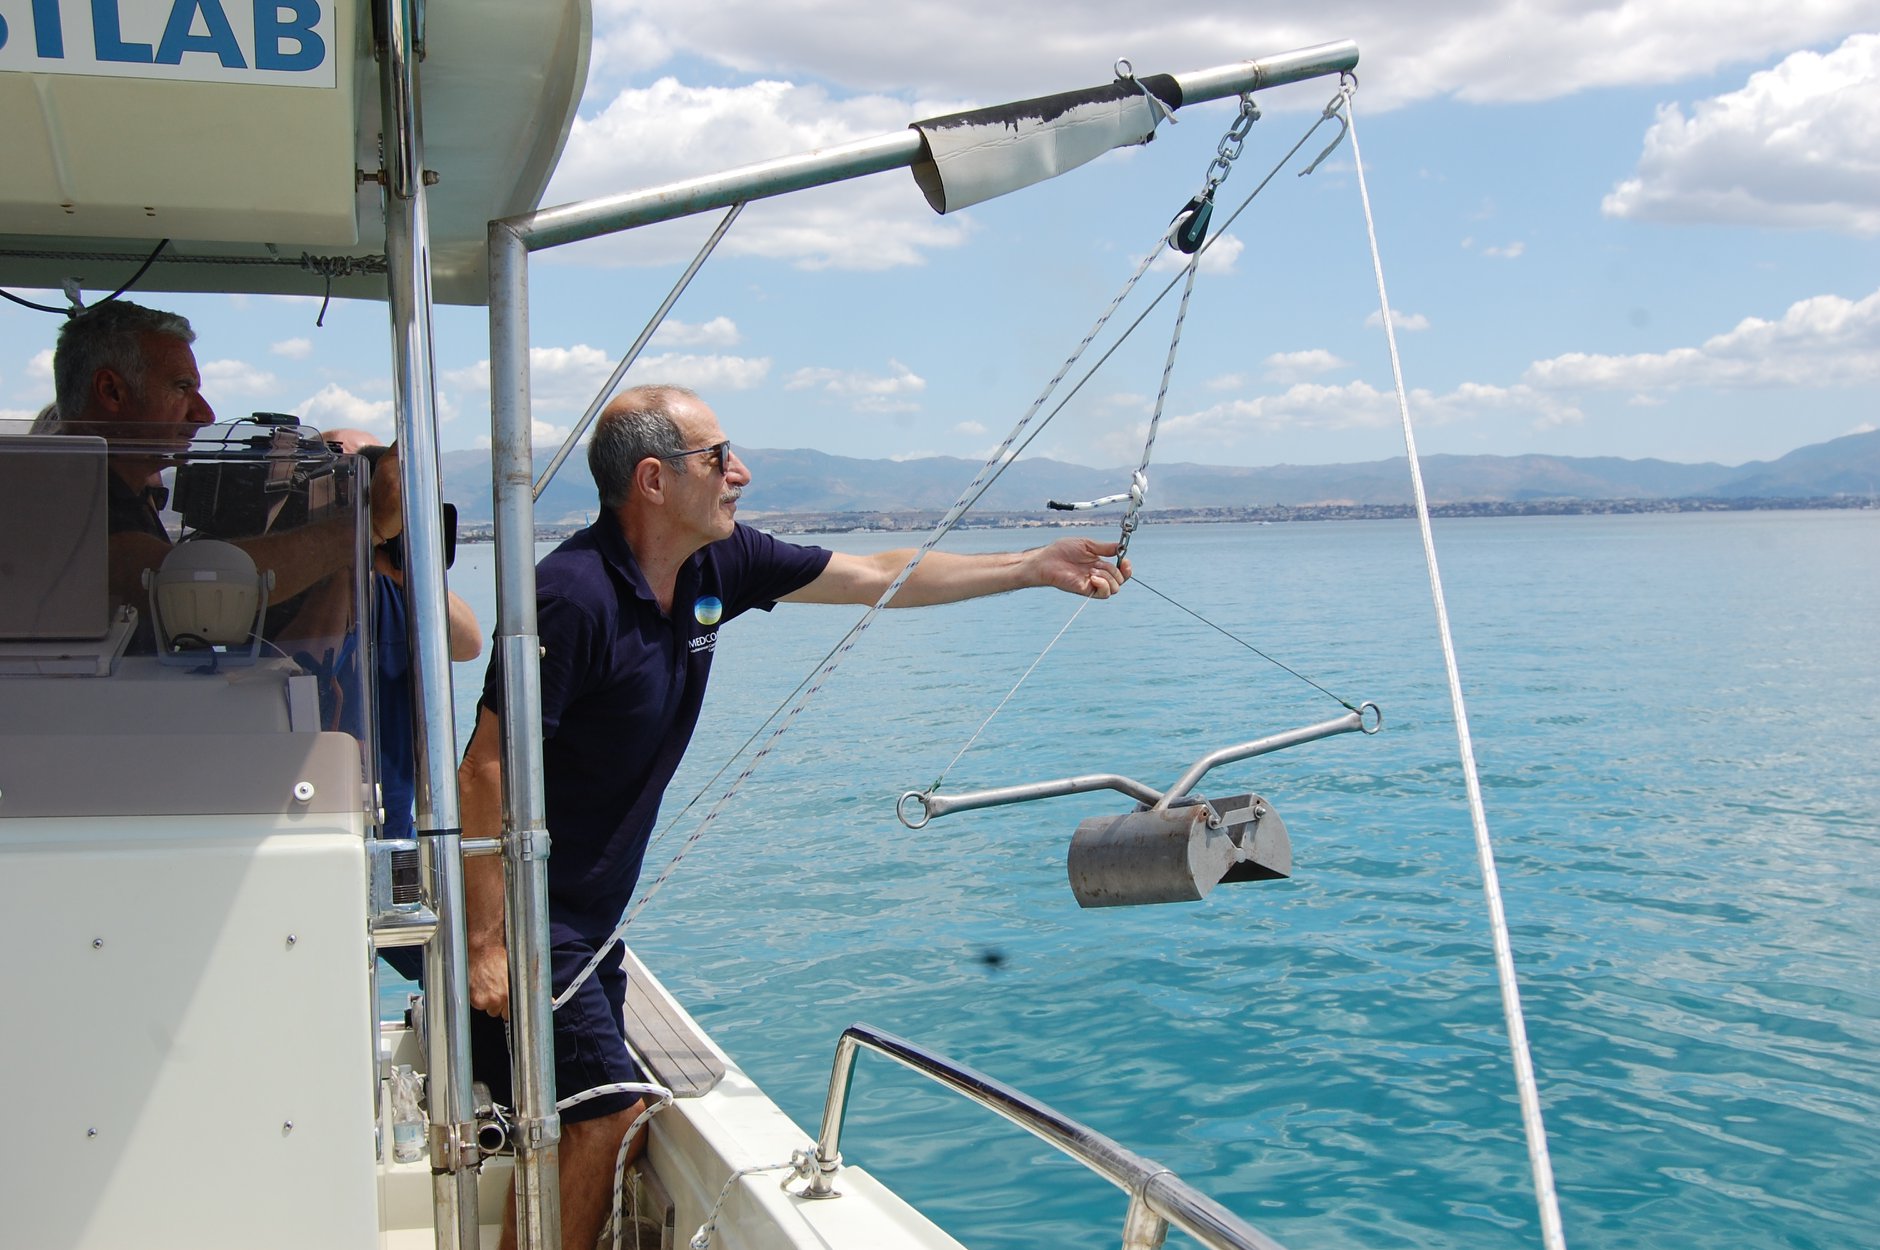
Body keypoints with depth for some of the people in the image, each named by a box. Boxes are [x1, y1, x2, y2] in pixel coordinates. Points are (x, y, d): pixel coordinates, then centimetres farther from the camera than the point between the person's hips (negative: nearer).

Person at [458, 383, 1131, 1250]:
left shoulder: (717, 564, 1)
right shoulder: (573, 597, -24)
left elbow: (878, 577, 8)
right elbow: (488, 768, -23)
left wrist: (1039, 568, 8)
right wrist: (486, 944, -22)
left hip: (586, 922, 8)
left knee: (577, 1121, 14)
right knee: (604, 1114, -7)